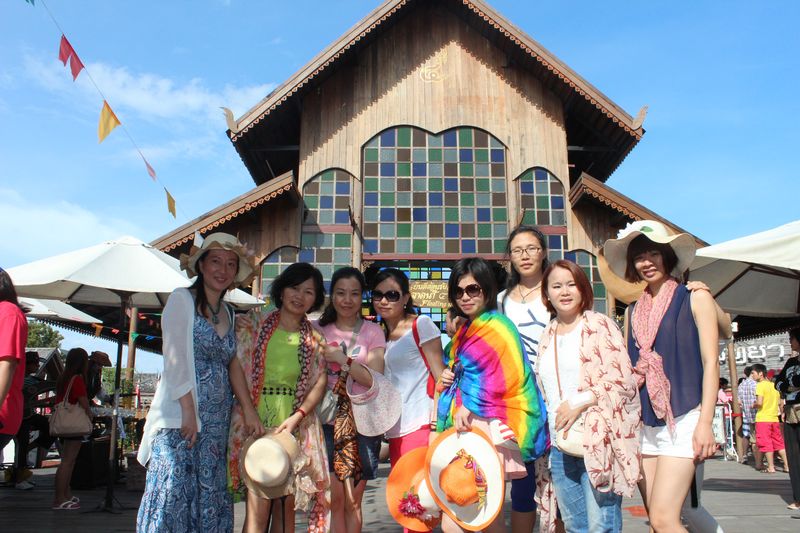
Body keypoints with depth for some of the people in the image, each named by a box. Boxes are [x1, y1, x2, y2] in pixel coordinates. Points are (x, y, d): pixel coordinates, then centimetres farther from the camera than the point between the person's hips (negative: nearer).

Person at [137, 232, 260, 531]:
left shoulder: (228, 313, 15)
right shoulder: (182, 299, -2)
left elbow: (233, 364, 8)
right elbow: (175, 359, -10)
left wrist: (249, 411, -3)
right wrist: (188, 411, -16)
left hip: (217, 422, 6)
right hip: (180, 416, -6)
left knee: (210, 495, 8)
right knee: (174, 494, -5)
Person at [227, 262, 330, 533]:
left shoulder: (315, 337, 8)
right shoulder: (255, 322, 4)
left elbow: (321, 381, 3)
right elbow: (236, 366, 0)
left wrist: (297, 416, -9)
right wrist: (249, 411, -10)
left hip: (296, 426, 3)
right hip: (256, 419, -2)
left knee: (286, 505, 8)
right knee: (258, 506, -8)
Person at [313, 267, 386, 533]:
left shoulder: (372, 331, 1)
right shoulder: (318, 329, 5)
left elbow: (375, 380, -8)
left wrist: (341, 358, -15)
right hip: (328, 421, 0)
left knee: (353, 502, 9)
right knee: (335, 499, -2)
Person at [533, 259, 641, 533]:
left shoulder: (599, 325, -3)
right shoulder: (548, 335, 14)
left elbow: (622, 379, -10)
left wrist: (579, 403, -16)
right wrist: (546, 436, 10)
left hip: (597, 441, -5)